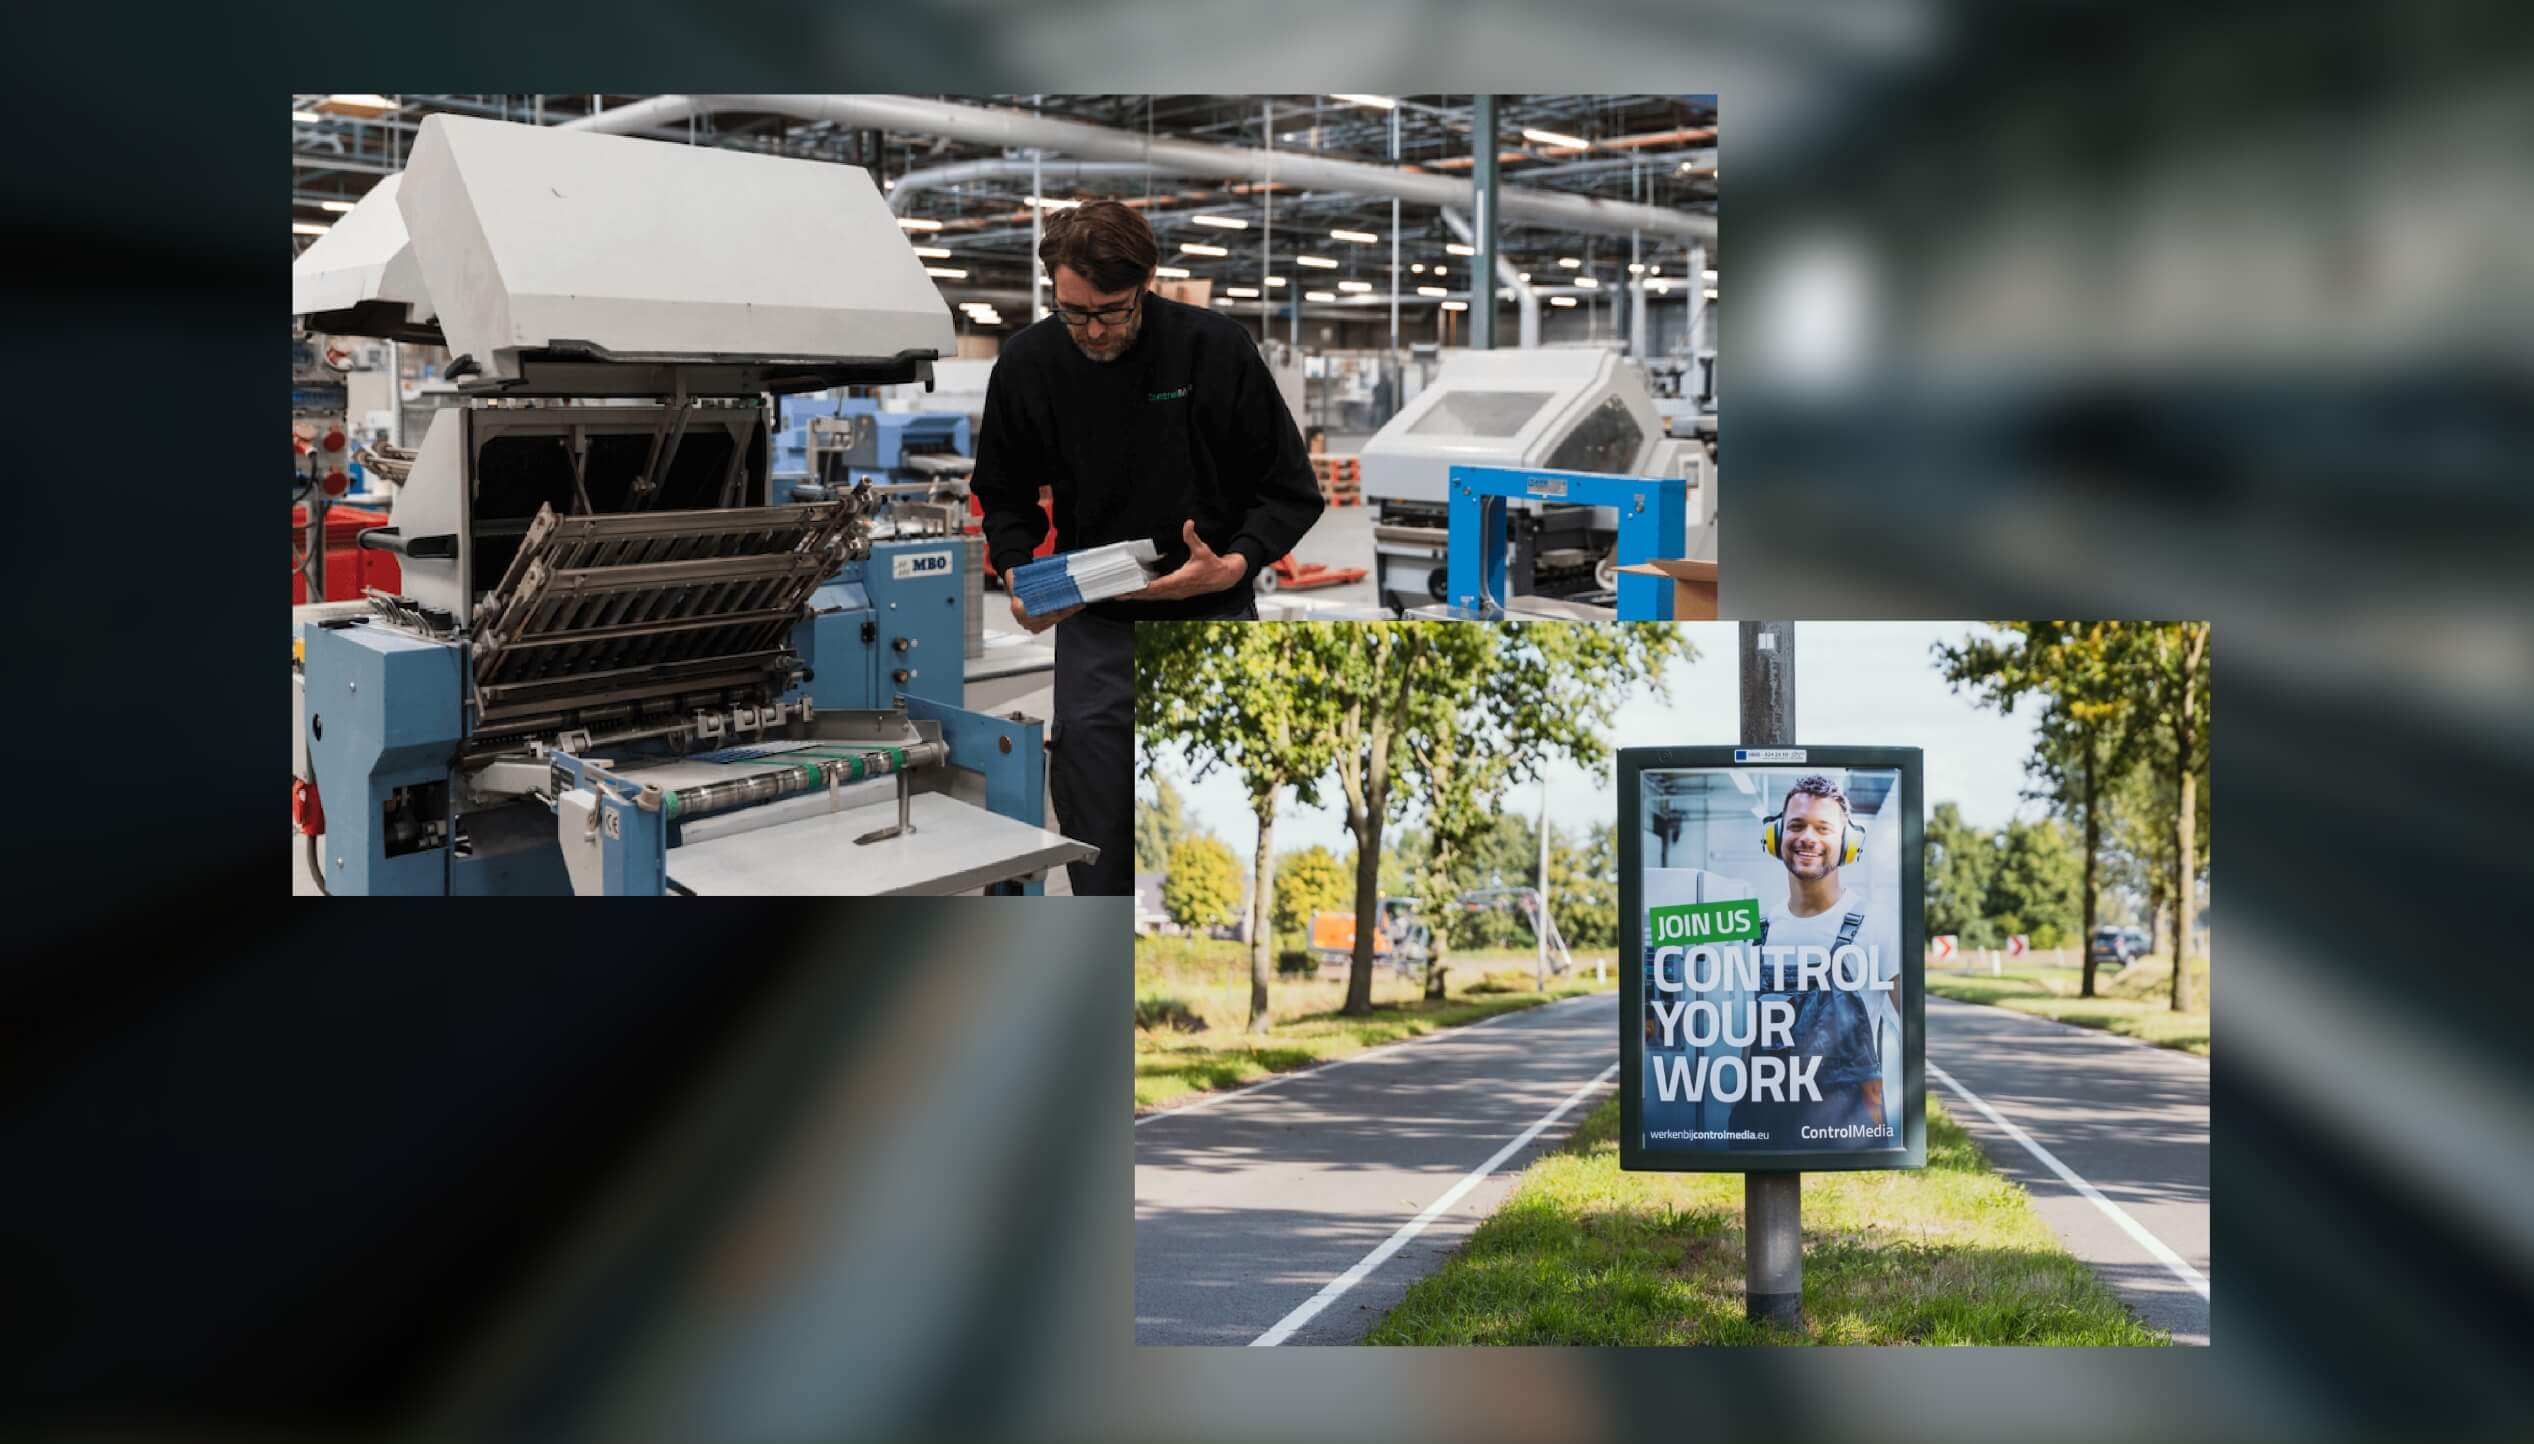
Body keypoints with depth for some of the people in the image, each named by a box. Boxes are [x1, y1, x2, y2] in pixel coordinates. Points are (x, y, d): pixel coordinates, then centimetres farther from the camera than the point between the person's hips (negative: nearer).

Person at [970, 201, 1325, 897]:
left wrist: (1233, 565, -24)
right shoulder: (1028, 363, -6)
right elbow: (1003, 493, 10)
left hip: (1211, 624, -2)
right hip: (1094, 631, 2)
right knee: (1098, 847, 0)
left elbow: (1293, 491, -7)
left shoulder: (1214, 347, -13)